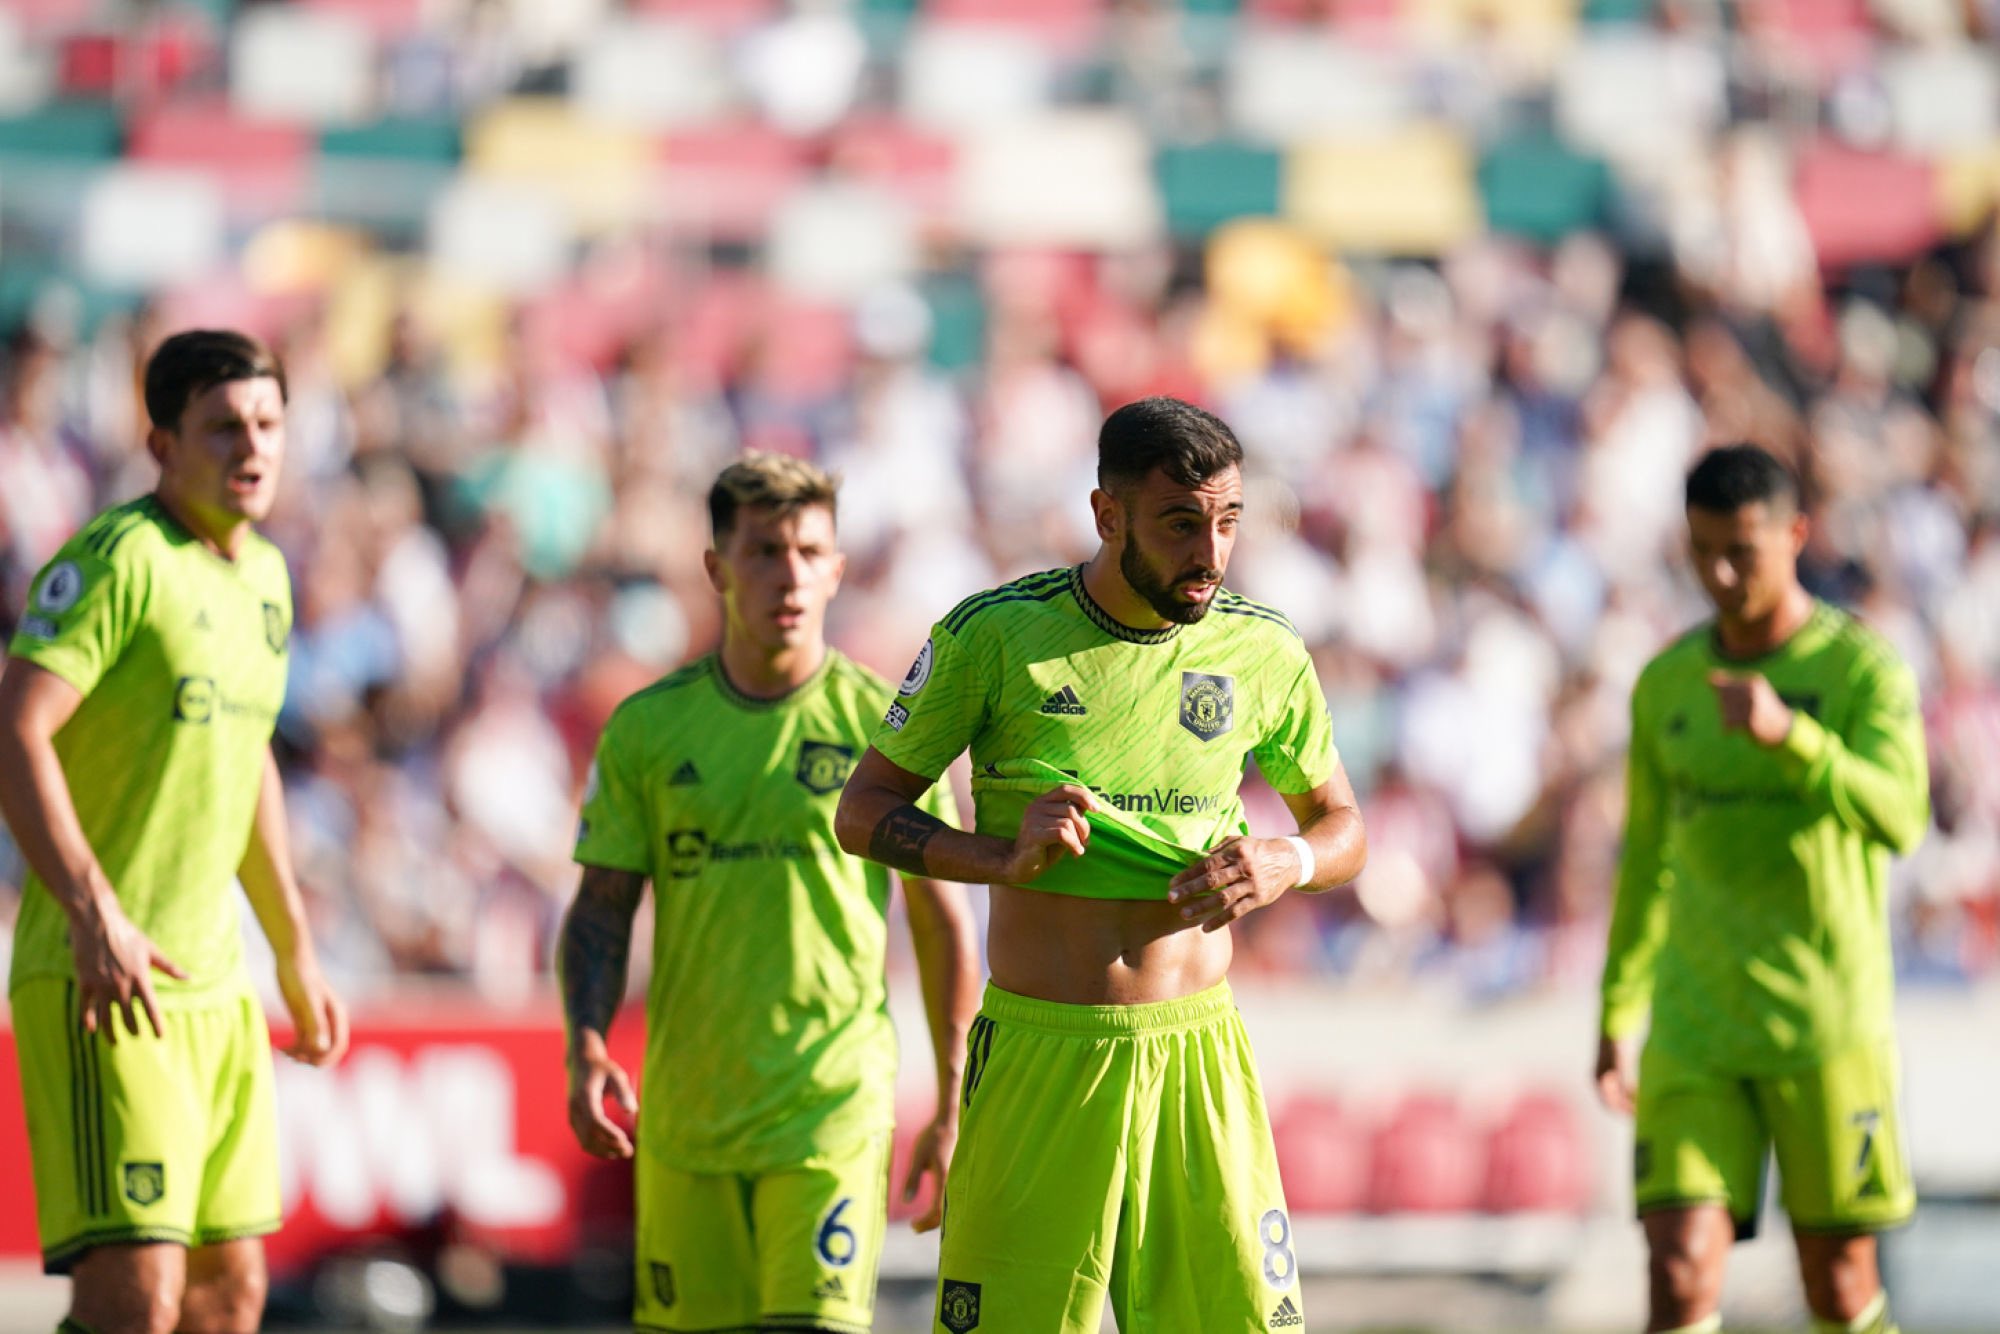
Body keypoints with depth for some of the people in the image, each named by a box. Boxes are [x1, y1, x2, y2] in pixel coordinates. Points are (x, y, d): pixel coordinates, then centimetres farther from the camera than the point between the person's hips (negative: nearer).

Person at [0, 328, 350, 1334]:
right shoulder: (120, 559, -12)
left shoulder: (263, 575, 15)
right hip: (97, 981, -9)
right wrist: (95, 912, -30)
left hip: (215, 983, 9)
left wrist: (295, 954, 29)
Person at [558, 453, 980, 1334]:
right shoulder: (648, 728, 5)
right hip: (684, 1110, 3)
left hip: (831, 1104, -3)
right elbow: (601, 909, 8)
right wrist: (586, 1051, -10)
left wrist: (955, 1109, 3)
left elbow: (941, 916, 5)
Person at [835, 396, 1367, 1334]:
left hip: (1199, 1053, 2)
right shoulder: (993, 635, -4)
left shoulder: (1264, 652, 4)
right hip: (1039, 1051, -2)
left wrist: (1287, 863, -6)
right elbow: (863, 813, 3)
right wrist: (1002, 856, -14)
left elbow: (1341, 825, 18)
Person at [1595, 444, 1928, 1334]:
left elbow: (1898, 819, -22)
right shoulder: (1665, 684, 9)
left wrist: (1789, 734, -37)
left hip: (1827, 1022, -3)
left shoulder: (1865, 669, -5)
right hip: (1697, 1027, 3)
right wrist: (1616, 1016, 19)